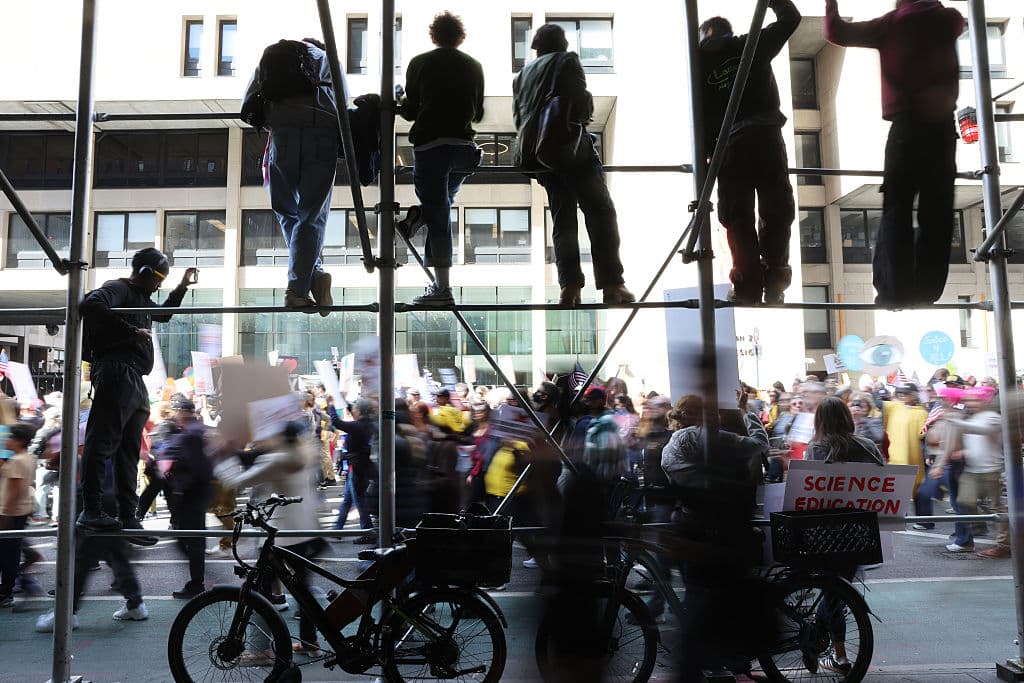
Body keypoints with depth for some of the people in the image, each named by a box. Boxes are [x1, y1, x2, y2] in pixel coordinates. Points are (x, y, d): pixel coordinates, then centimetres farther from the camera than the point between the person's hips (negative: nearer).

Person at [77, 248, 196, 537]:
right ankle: (91, 511, -9)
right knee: (103, 442, -11)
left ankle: (127, 518, 10)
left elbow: (163, 314, 48)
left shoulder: (141, 299, 28)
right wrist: (132, 331, -21)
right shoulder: (118, 288, -1)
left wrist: (182, 287, 39)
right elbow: (92, 304, -23)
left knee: (129, 452, 8)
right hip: (117, 374, -10)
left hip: (136, 383, 10)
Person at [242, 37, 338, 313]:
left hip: (283, 130, 1)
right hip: (324, 129, -1)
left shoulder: (269, 56, 30)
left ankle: (312, 271, -3)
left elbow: (248, 104, 19)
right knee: (312, 216, 2)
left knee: (286, 211, 14)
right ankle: (298, 290, -6)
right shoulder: (326, 57, 27)